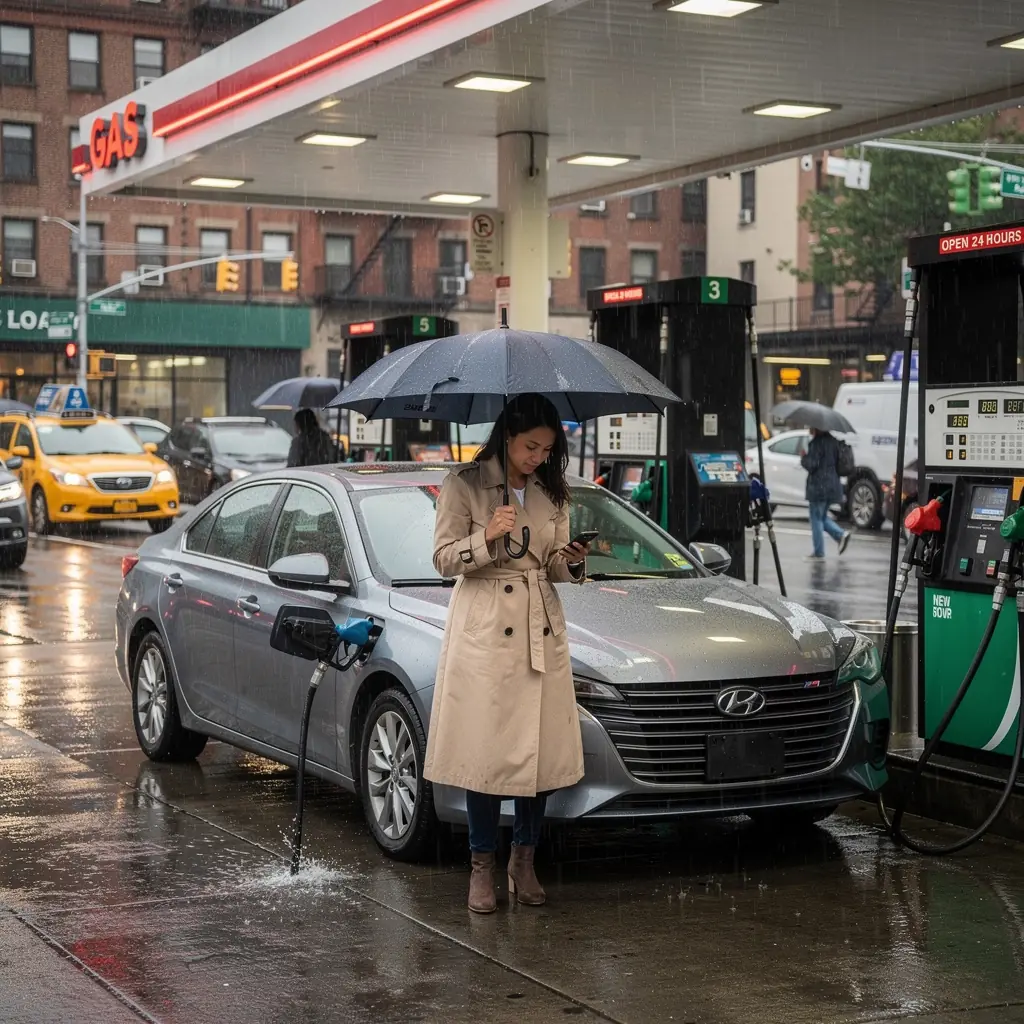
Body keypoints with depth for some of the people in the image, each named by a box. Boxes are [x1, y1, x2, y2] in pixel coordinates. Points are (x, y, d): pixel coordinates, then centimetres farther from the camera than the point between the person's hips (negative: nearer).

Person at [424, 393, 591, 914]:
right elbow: (444, 559, -5)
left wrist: (574, 561, -8)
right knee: (486, 749, -4)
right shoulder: (464, 484, -3)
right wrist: (488, 536, -21)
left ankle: (524, 861, 17)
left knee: (543, 748, 3)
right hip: (484, 630, -4)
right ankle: (482, 867, 9)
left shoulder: (552, 491, 11)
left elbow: (556, 567, 15)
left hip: (541, 629, 5)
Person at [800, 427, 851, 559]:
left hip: (818, 487, -8)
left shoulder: (817, 443, -15)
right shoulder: (832, 441, 11)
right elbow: (837, 463, 16)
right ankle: (841, 534, 1)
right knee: (822, 517, 20)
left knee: (816, 518, 0)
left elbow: (811, 464, -19)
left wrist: (803, 458, -1)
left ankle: (819, 552, 2)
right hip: (832, 486, 8)